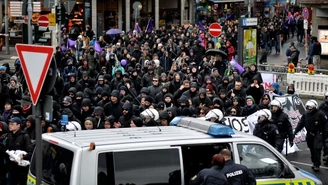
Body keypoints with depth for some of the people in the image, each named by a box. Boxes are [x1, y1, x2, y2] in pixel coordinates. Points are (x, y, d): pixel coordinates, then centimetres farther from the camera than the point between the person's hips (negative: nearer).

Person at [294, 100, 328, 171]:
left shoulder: (320, 114, -10)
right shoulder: (305, 114, 7)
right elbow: (301, 124, 8)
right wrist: (295, 132, 0)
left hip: (318, 134, -6)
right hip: (310, 135, 6)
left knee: (317, 149, -14)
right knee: (312, 149, 10)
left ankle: (317, 165, -12)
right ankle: (315, 163, 23)